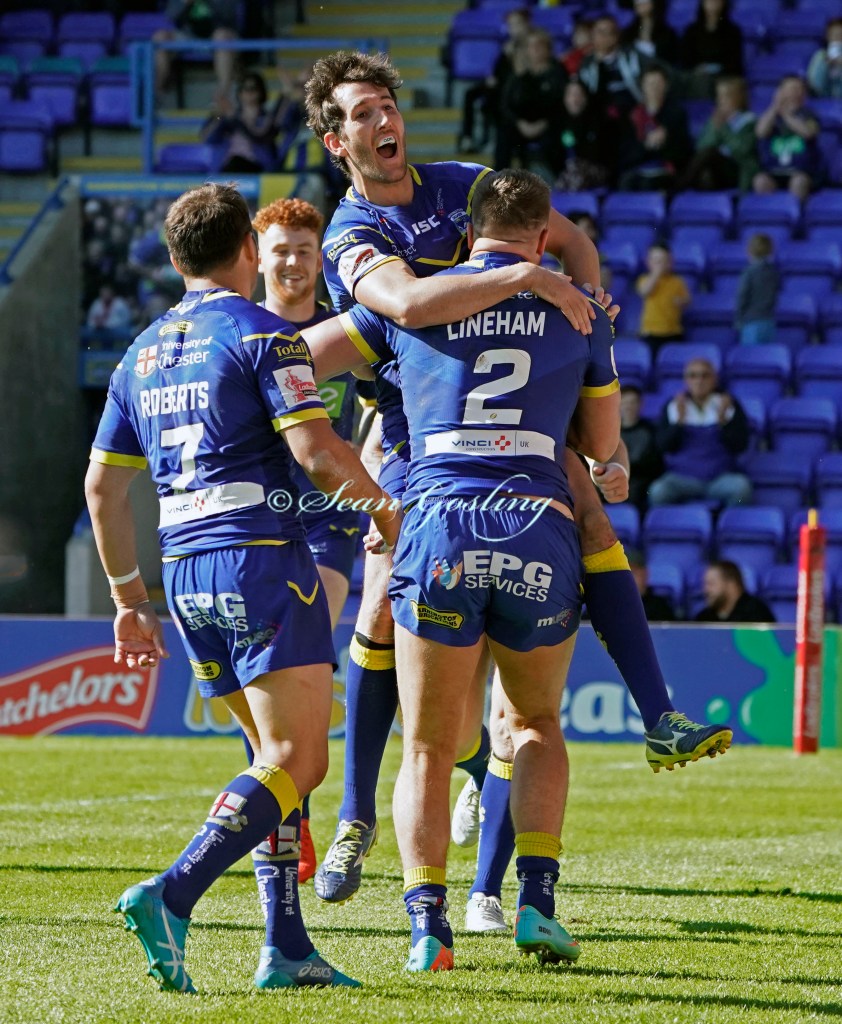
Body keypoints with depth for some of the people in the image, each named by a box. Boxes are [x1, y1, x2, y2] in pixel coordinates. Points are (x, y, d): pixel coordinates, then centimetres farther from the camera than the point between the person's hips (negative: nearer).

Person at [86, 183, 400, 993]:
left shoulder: (143, 353, 16)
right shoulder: (262, 333, -5)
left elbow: (102, 484, 18)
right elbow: (316, 449, -16)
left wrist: (130, 599, 25)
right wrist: (384, 508, 2)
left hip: (185, 573, 8)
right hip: (262, 559, -7)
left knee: (277, 753, 15)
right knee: (296, 761, -9)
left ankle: (285, 946, 6)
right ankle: (171, 897, -27)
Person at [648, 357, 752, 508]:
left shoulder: (729, 404, 7)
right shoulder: (672, 407, 8)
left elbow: (740, 445, 0)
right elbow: (664, 446, -1)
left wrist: (723, 421, -14)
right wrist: (679, 421, -13)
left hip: (721, 476, 1)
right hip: (683, 477, -1)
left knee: (741, 486, -32)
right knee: (658, 491, -32)